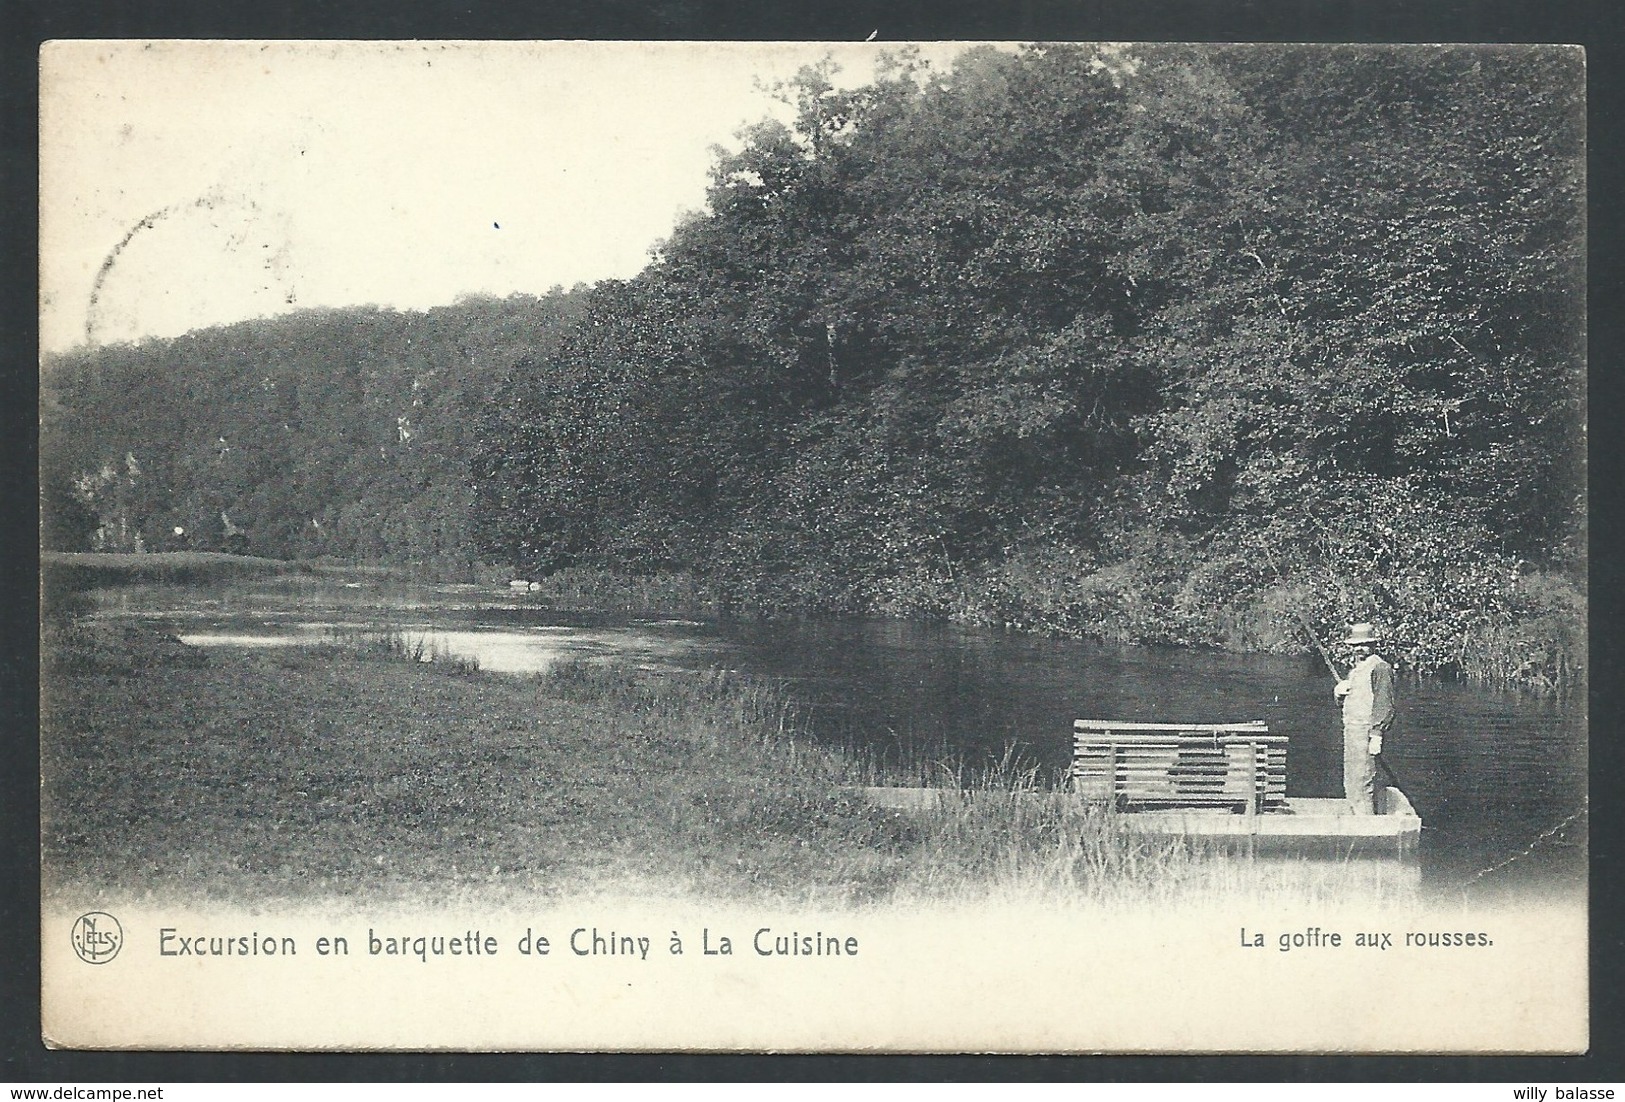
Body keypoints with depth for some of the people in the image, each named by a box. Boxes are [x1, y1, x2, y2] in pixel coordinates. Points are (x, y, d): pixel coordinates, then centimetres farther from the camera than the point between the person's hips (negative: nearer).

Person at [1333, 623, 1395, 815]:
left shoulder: (1380, 668, -9)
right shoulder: (1355, 669, 20)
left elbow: (1385, 705, -15)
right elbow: (1346, 699, 28)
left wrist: (1377, 735, -21)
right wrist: (1340, 691, 4)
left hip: (1366, 732, -10)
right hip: (1350, 730, 10)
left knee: (1362, 784, -12)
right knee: (1350, 784, 13)